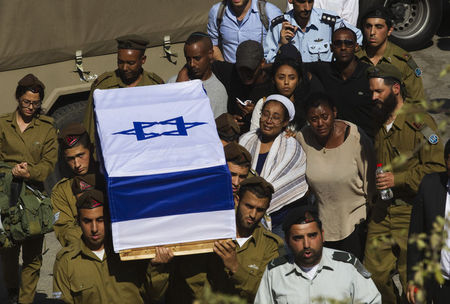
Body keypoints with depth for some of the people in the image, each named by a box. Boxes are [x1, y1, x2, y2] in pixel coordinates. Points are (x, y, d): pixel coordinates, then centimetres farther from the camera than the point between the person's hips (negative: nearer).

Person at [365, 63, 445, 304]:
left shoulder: (419, 121, -12)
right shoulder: (380, 121, 13)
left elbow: (436, 168, -16)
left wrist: (397, 179, -19)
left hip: (411, 213, -7)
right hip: (382, 211, 7)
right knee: (374, 274, 7)